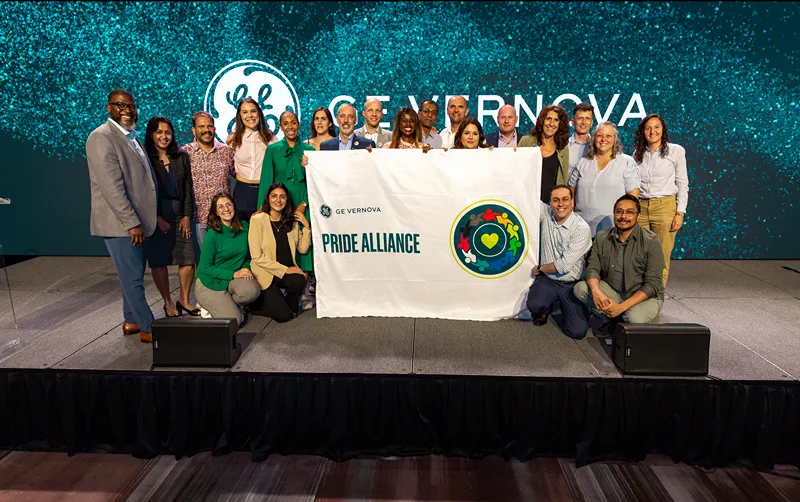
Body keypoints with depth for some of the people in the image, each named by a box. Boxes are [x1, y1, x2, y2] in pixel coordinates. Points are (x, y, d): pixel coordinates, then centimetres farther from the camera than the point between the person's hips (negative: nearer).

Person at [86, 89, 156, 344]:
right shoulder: (102, 138, -13)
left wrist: (143, 219, 18)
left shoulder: (131, 138, 15)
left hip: (136, 221, 9)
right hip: (120, 223, -9)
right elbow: (112, 187, -20)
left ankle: (131, 321, 29)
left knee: (133, 275, 17)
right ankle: (147, 328, 8)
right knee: (133, 277, -1)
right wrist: (132, 223, -21)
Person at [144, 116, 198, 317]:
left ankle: (184, 300, 17)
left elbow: (188, 188, 8)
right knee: (159, 262, 3)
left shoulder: (182, 157, 8)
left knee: (188, 259, -2)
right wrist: (157, 219, -10)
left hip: (179, 215, 3)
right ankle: (168, 303, 20)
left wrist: (187, 216, 0)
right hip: (155, 218, -3)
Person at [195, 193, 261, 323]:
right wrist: (233, 274, -20)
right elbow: (205, 267, -13)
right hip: (210, 283, -4)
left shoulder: (244, 227, -1)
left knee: (251, 290, -30)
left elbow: (248, 255, 12)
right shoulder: (212, 234, -15)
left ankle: (226, 304, 4)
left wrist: (247, 268, -11)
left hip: (235, 278, 4)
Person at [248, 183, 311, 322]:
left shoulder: (292, 221, 7)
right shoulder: (257, 220, -10)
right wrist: (284, 270, -18)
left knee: (300, 282, -31)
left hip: (288, 271, 4)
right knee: (283, 315, -17)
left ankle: (290, 306, 1)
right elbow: (257, 257, -14)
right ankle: (254, 305, 13)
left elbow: (303, 249, 6)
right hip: (266, 274, -4)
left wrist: (306, 226, -6)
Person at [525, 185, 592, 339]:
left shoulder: (582, 228, -14)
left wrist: (540, 268, -5)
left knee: (578, 331, -14)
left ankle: (564, 307, 22)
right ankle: (545, 309, 9)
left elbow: (564, 265, -15)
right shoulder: (546, 214, -1)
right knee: (535, 305, -31)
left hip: (571, 285, -2)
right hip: (547, 280, 2)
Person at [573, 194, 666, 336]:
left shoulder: (651, 241, -14)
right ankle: (610, 320, -5)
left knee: (635, 318, -36)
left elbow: (652, 284, -18)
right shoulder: (602, 238, -1)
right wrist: (596, 290, -29)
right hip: (612, 292, 4)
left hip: (645, 296, -3)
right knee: (580, 288, -21)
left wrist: (622, 307, -28)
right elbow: (593, 268, -4)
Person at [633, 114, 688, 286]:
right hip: (640, 208, 2)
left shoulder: (676, 151, 4)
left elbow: (682, 184, 3)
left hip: (665, 207, -2)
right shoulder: (637, 154, 12)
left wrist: (680, 213, -4)